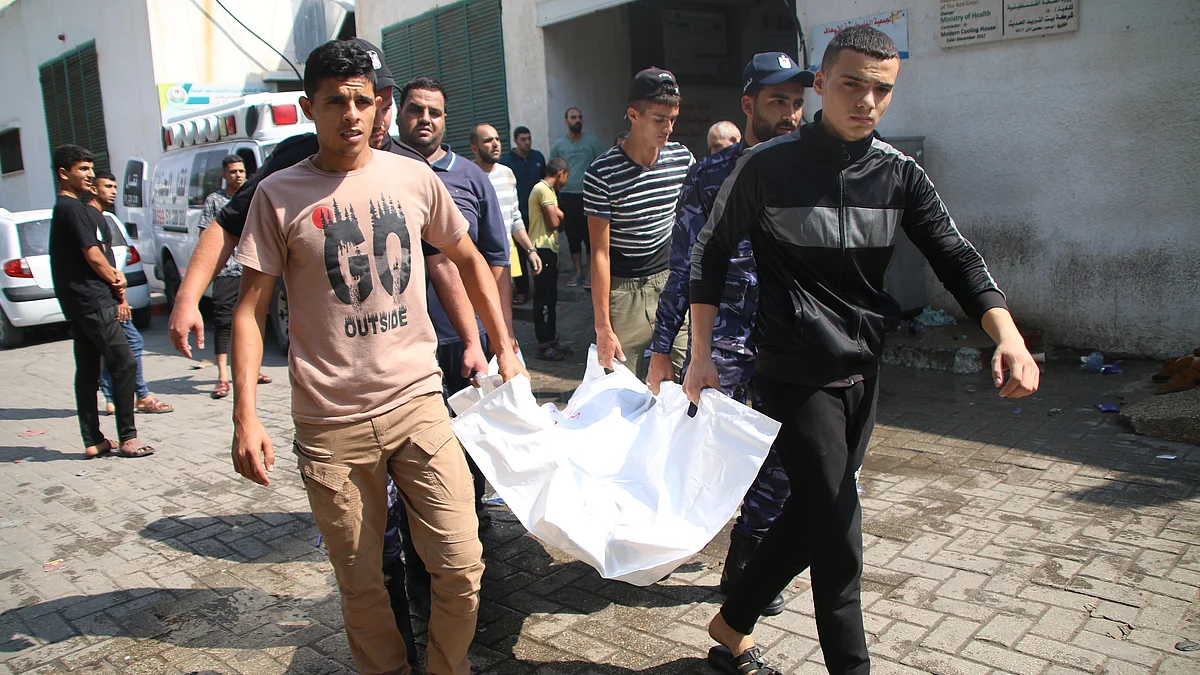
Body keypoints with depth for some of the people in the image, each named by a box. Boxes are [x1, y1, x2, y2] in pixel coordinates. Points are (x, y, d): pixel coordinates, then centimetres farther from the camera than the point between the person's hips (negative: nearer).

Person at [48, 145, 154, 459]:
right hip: (92, 301, -10)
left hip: (79, 302, 10)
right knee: (124, 363, -9)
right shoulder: (73, 209, -12)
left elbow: (96, 252, 18)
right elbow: (93, 256, -15)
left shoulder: (64, 208, 20)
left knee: (88, 370, 10)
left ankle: (93, 441, 15)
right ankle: (128, 438, -7)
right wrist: (116, 280, 0)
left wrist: (113, 278, 2)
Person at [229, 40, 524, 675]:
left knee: (461, 566, 1)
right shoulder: (279, 194, -1)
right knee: (361, 586, 10)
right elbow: (250, 309, 0)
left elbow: (468, 259, 18)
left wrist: (504, 347, 15)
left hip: (417, 402, 2)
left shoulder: (414, 178, 5)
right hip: (331, 425, -1)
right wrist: (245, 415, -8)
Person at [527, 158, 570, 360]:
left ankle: (551, 340, 23)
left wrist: (558, 216, -9)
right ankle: (544, 345, -1)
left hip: (549, 248, 11)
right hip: (543, 249, -11)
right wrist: (559, 219, 1)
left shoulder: (547, 190, 19)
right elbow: (554, 221, -19)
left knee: (550, 298, 15)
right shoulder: (544, 190, -14)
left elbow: (556, 214, 11)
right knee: (544, 298, -6)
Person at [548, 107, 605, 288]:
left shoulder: (592, 142, 1)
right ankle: (578, 273, 17)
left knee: (590, 234, -1)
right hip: (566, 196, 3)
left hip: (588, 195, -2)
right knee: (573, 236, 8)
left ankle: (592, 273, 7)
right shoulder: (558, 145, 7)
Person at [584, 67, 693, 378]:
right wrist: (603, 327, -13)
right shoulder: (602, 172, -12)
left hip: (672, 282, 4)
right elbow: (600, 252, -12)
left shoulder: (683, 159, 1)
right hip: (624, 291, -4)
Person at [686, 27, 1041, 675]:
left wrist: (1008, 335, -17)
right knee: (837, 533, -2)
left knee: (813, 516, 15)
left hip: (861, 371, 6)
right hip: (795, 373, -5)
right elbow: (711, 252, -2)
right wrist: (701, 354, -6)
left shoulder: (898, 174, 2)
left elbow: (956, 257, 0)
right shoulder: (768, 165, -10)